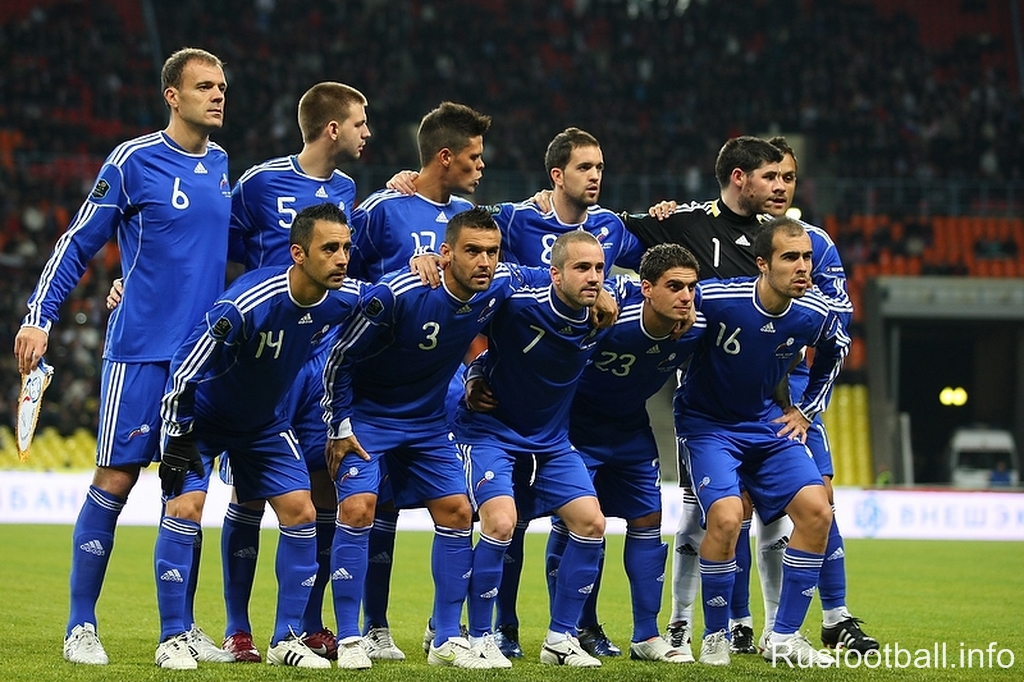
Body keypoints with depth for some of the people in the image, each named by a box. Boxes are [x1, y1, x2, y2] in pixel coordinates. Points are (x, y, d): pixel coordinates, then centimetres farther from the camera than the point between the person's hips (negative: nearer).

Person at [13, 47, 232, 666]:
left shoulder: (224, 166, 11)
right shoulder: (134, 161, -6)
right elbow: (78, 244, -3)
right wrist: (39, 317, -9)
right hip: (139, 352, -5)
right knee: (114, 482, -5)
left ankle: (182, 626, 14)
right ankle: (81, 627, 2)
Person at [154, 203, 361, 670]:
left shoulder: (345, 300, -18)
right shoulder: (245, 305, -34)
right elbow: (183, 373, -27)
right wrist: (178, 442, -26)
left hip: (265, 421, 5)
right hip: (202, 416, -5)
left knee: (301, 511, -4)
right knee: (186, 506, -18)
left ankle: (286, 640, 5)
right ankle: (172, 639, -9)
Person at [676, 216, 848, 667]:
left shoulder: (815, 316, -11)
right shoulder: (715, 299, -27)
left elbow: (835, 351, 13)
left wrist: (807, 410, 11)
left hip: (767, 422, 5)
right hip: (707, 423, -5)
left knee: (816, 510, -12)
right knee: (726, 517, -26)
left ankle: (783, 638, 1)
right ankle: (714, 638, -5)